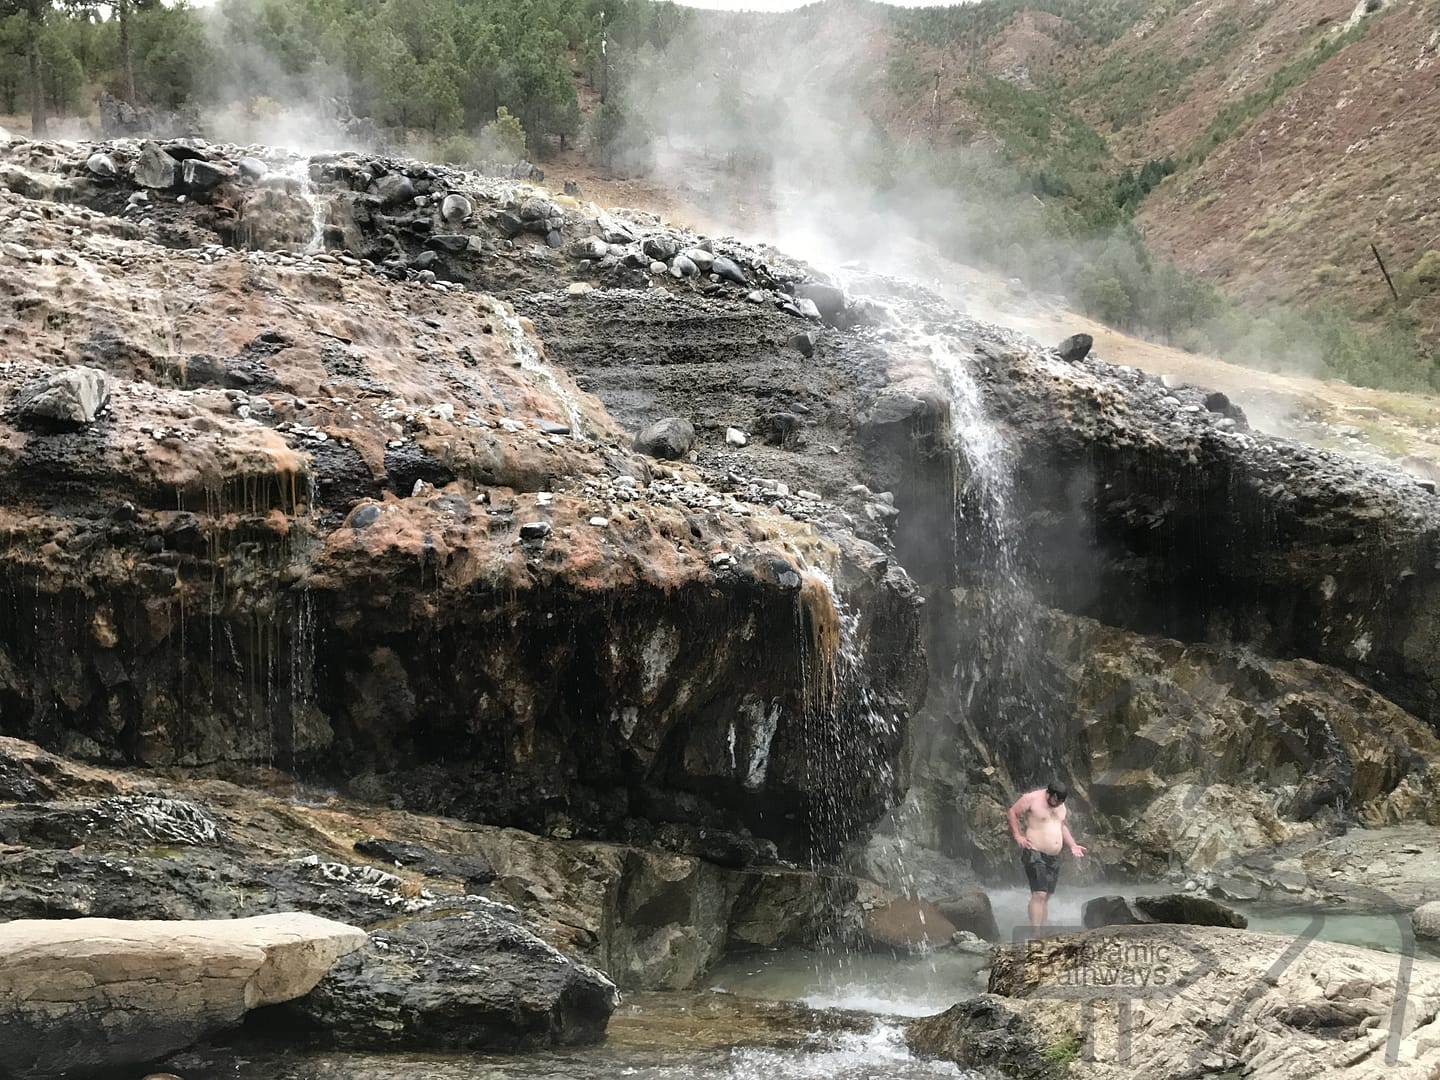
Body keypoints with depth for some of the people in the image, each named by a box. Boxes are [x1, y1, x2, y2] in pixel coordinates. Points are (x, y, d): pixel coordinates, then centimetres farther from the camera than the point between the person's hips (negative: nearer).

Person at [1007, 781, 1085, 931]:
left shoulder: (1061, 804, 11)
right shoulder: (1031, 799, -11)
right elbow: (1012, 812, -3)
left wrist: (1072, 845, 14)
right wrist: (1018, 836, -10)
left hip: (1054, 857, 7)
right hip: (1035, 853, -7)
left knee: (1046, 897, 6)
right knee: (1039, 895, -17)